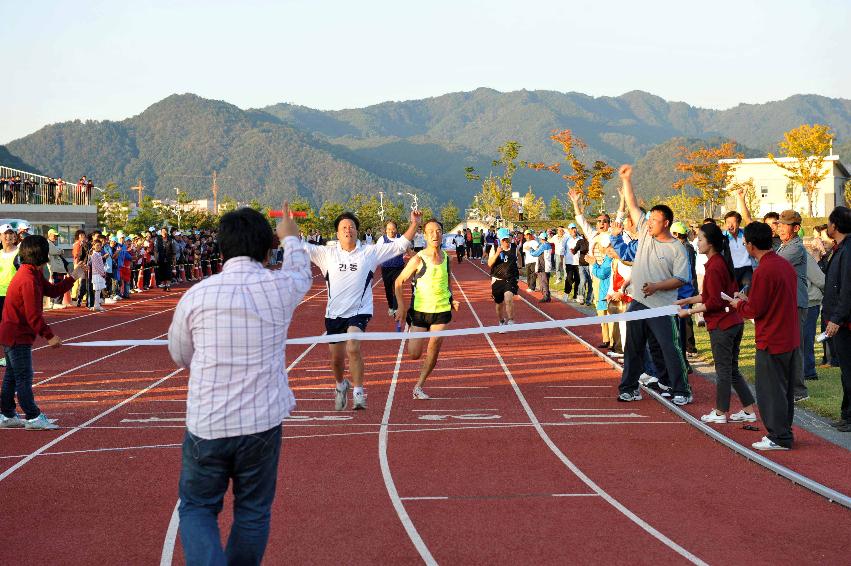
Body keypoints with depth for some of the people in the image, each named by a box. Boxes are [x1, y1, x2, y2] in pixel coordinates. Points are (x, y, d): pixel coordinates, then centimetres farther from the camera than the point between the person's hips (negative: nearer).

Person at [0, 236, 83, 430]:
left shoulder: (33, 274, 8)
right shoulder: (28, 279, -24)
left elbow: (52, 290, 15)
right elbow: (33, 314, -25)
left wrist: (73, 277, 14)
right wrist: (49, 336, -22)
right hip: (17, 336, -11)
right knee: (24, 377, -4)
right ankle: (33, 417, 1)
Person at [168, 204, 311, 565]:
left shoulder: (196, 295, -8)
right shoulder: (280, 288, -6)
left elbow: (180, 356, 9)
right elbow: (302, 271, 21)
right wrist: (290, 238, 40)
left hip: (206, 424, -1)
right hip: (263, 424, 1)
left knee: (197, 508, 13)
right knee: (253, 512, 16)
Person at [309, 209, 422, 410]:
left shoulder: (370, 252, 1)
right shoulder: (327, 253, 3)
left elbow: (400, 245, 2)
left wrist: (414, 224, -8)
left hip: (359, 312, -3)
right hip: (334, 314, 3)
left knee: (353, 348, -26)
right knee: (336, 358, 11)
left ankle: (358, 393, -17)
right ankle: (341, 386, 42)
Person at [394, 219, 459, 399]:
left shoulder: (446, 257, 3)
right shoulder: (418, 259, -11)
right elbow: (399, 282, -5)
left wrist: (451, 299, 4)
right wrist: (401, 307, -11)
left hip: (442, 310, 3)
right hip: (420, 310, -3)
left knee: (433, 351, -3)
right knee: (414, 354, -2)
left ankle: (419, 386, 13)